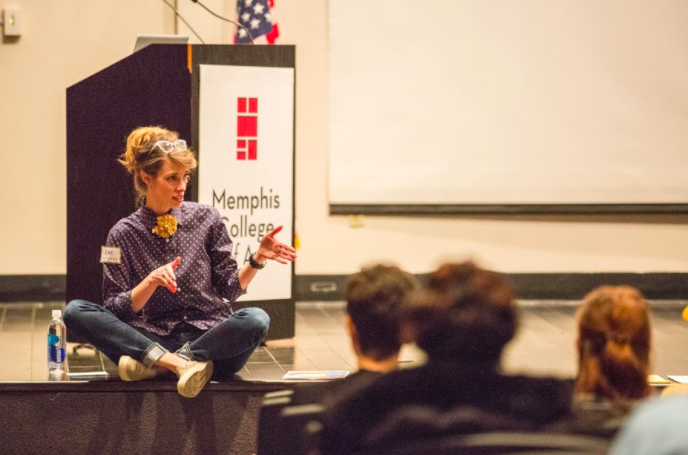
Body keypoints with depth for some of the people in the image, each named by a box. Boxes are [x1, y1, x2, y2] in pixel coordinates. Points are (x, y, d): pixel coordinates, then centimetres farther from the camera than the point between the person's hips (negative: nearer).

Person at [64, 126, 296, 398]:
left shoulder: (206, 219, 6)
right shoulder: (125, 234, 3)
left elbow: (229, 289, 8)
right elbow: (118, 310, -2)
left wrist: (258, 259, -9)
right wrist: (151, 281, -18)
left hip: (210, 338, 0)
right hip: (154, 337, 0)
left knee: (256, 319, -32)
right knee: (75, 311, -21)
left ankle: (158, 363, -24)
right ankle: (178, 362, -31)